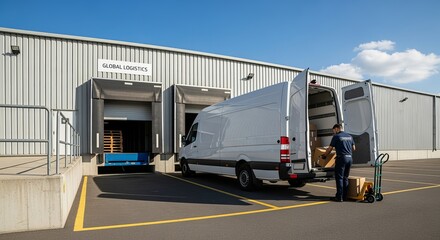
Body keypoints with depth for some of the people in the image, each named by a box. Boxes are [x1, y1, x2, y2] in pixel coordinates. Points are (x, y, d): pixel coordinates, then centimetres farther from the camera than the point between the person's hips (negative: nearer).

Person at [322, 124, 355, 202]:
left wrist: (324, 155, 15)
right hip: (350, 158, 7)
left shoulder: (336, 136, -3)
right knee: (345, 178, 14)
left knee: (339, 178, -2)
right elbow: (354, 148, 20)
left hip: (341, 158, -7)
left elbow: (330, 149, 0)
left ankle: (339, 197, -2)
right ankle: (344, 196, 16)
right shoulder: (349, 136, 15)